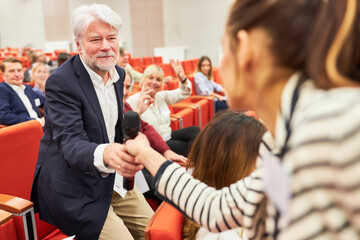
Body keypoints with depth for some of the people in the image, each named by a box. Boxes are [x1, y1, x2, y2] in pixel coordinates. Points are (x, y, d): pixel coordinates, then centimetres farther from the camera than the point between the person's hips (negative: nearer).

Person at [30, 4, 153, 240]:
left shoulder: (119, 73, 4)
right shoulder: (60, 82, -19)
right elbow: (71, 143, -29)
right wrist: (104, 154, -49)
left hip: (111, 178, 8)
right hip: (74, 189, -7)